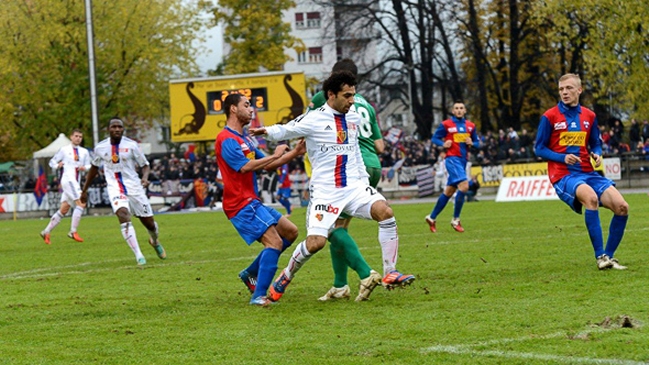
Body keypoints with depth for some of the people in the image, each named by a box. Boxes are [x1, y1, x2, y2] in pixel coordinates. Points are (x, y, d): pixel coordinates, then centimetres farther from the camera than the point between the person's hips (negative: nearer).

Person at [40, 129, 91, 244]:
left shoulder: (84, 152, 17)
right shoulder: (64, 150, 5)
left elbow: (88, 166, 20)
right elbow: (52, 162, 10)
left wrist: (84, 168, -2)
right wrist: (57, 165, -12)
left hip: (76, 182, 6)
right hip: (67, 179, -6)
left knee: (64, 210, 7)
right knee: (81, 204, -20)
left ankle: (46, 232, 15)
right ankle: (73, 232, -17)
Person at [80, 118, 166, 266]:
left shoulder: (131, 145, -5)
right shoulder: (100, 148, 1)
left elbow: (144, 165, 3)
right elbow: (94, 168, 18)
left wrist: (145, 177, -20)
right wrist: (84, 190, 22)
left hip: (134, 187, 0)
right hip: (115, 188, 0)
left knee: (149, 222, 6)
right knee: (123, 216, -27)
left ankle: (155, 241, 44)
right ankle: (139, 256, -29)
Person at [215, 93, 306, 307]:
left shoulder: (244, 138, 20)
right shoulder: (227, 139, -12)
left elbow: (268, 166, 21)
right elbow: (245, 166, -25)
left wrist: (294, 153, 10)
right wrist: (275, 155, -17)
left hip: (251, 202, 10)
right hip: (241, 204, -10)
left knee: (290, 232, 14)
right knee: (275, 242, -20)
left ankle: (250, 273, 17)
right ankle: (259, 296, -21)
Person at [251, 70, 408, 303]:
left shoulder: (355, 119, 12)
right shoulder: (314, 120, -6)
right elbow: (285, 131, -5)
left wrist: (364, 179, 25)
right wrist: (267, 131, -26)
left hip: (353, 187, 5)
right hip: (325, 192, -5)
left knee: (385, 212, -23)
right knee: (315, 242, -16)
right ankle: (284, 279, 14)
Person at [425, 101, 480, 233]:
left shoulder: (470, 126, 11)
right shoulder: (446, 125, -2)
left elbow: (477, 142, 17)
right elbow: (434, 138, 4)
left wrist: (471, 143, -6)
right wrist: (443, 144, -16)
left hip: (463, 160, 6)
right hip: (452, 158, -6)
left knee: (449, 191, 10)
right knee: (464, 186, -22)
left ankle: (432, 217, 24)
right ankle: (455, 220, -12)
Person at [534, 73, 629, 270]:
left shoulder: (589, 116, 11)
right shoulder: (549, 117, -1)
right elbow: (540, 149, 1)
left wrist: (597, 154, -2)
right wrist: (563, 158, -15)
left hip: (587, 173, 5)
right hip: (563, 175, -5)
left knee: (621, 207, -13)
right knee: (591, 197, -37)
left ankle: (609, 255, 5)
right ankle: (600, 256, -31)